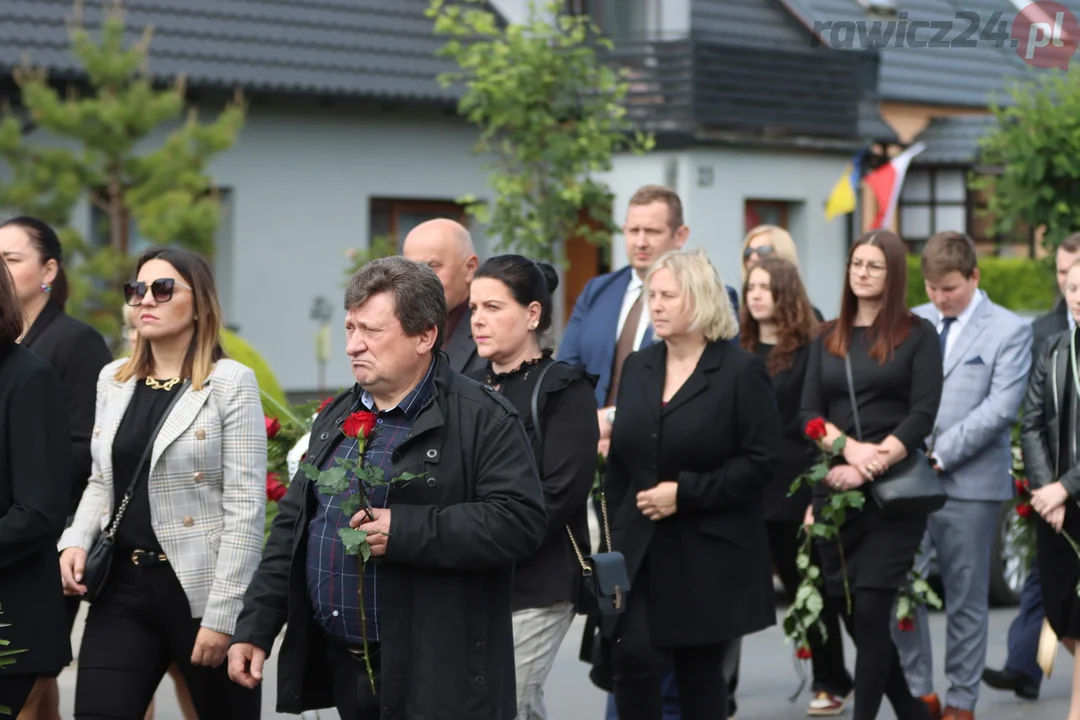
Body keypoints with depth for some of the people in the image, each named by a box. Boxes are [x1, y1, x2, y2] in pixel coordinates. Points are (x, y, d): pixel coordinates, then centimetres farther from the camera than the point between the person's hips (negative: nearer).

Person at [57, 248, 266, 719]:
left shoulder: (231, 383, -7)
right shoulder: (113, 380, 11)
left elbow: (245, 506, -11)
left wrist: (222, 614, -16)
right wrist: (76, 542, -1)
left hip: (201, 587, -5)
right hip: (121, 585, 5)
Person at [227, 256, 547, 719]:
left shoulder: (483, 419, -8)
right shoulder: (335, 418, 15)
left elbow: (522, 521, -19)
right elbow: (290, 530, 19)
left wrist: (404, 530, -24)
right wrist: (254, 628, 12)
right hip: (338, 667, 7)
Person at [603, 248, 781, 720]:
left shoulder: (741, 372, -7)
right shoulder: (637, 368, 10)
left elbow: (761, 461, -13)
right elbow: (620, 459, 13)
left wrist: (686, 493, -18)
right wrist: (614, 531, 8)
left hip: (709, 554, -4)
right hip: (639, 550, 4)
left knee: (698, 672, 5)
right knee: (631, 657, -10)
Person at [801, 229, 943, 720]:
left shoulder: (917, 334, 2)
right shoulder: (828, 339, 14)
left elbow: (923, 414, -7)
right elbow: (809, 413, 6)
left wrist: (868, 468, -16)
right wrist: (850, 448, -13)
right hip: (835, 491, 4)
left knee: (870, 611, -10)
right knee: (854, 618, 6)